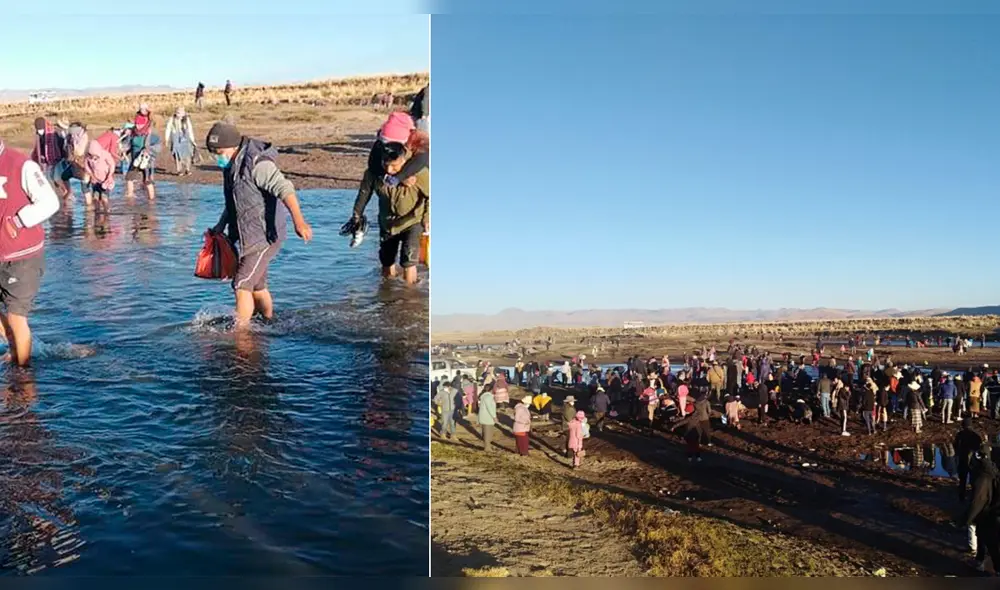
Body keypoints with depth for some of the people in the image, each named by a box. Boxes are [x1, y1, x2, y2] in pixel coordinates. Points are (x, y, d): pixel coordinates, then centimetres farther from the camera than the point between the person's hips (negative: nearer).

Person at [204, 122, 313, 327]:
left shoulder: (257, 164, -21)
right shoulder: (231, 166, 10)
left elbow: (284, 189, -34)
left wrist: (298, 220, -46)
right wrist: (220, 225, 20)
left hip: (265, 236, -9)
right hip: (249, 238, 9)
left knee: (242, 285, -12)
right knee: (257, 286, 19)